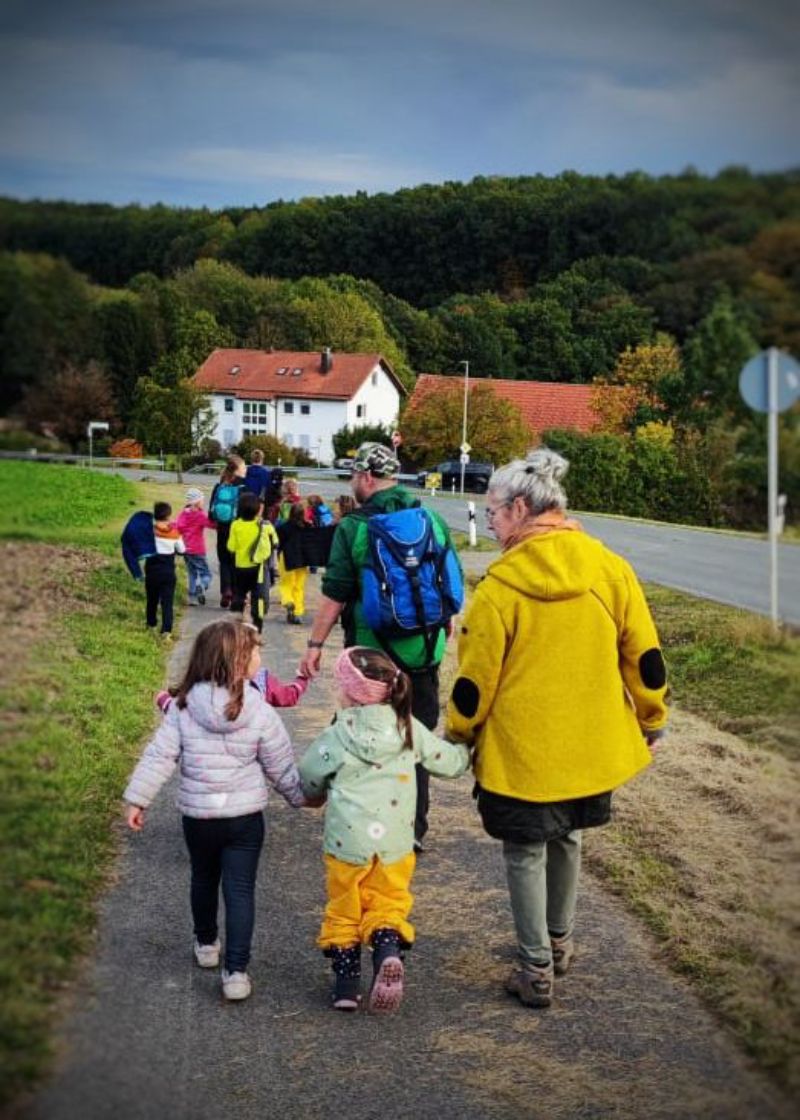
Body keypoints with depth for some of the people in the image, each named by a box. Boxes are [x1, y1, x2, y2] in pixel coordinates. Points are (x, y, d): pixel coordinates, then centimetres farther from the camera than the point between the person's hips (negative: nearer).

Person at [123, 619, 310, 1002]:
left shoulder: (182, 707, -8)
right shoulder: (260, 713, -12)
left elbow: (159, 756, -8)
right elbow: (281, 767, -3)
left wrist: (137, 799, 0)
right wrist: (301, 796, 15)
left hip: (197, 815, 3)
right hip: (245, 816, -2)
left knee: (204, 880, 24)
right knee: (240, 890, 3)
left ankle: (206, 944, 43)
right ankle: (236, 970, -3)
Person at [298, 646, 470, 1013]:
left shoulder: (335, 738, -10)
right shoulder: (409, 728, -4)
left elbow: (308, 783, 2)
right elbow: (448, 761, 6)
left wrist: (320, 794, 25)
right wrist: (469, 752, 27)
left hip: (347, 842, -2)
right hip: (395, 843, 2)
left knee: (343, 910, 13)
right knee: (388, 906, 13)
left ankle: (346, 983, 14)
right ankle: (389, 953, -15)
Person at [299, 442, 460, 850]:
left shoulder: (353, 527, -10)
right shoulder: (433, 521, 2)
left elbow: (335, 596, -10)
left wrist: (315, 644, -2)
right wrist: (443, 630, 24)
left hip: (371, 651, -3)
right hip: (424, 651, 3)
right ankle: (413, 830, 17)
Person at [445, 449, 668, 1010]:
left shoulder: (501, 584, -17)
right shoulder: (611, 569, -6)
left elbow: (474, 677, -11)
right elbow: (645, 658, 1)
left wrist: (458, 734, 6)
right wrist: (651, 718, 16)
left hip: (520, 750, -4)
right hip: (591, 745, 4)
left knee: (525, 852, 12)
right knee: (566, 838, 24)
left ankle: (537, 969, 16)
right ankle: (560, 941, 39)